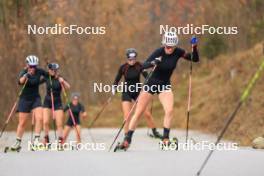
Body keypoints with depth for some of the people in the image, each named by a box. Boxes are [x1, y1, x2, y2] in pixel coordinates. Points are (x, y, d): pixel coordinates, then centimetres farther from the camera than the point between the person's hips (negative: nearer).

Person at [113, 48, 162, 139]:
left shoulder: (139, 66, -8)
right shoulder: (123, 67, -7)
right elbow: (117, 79, 3)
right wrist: (114, 88, -12)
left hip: (138, 92, 0)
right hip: (127, 93, 0)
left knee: (147, 113, -4)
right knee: (127, 116, -11)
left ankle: (155, 132, 16)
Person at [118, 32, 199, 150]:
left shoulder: (178, 52, -12)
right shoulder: (159, 52, -21)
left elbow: (195, 59, -5)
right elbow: (143, 66, -28)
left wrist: (194, 47, -23)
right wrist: (153, 63, -49)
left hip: (165, 86, 2)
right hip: (151, 83, -2)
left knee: (169, 110, -21)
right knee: (138, 113, 0)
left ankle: (165, 139, -14)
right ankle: (127, 140, 9)